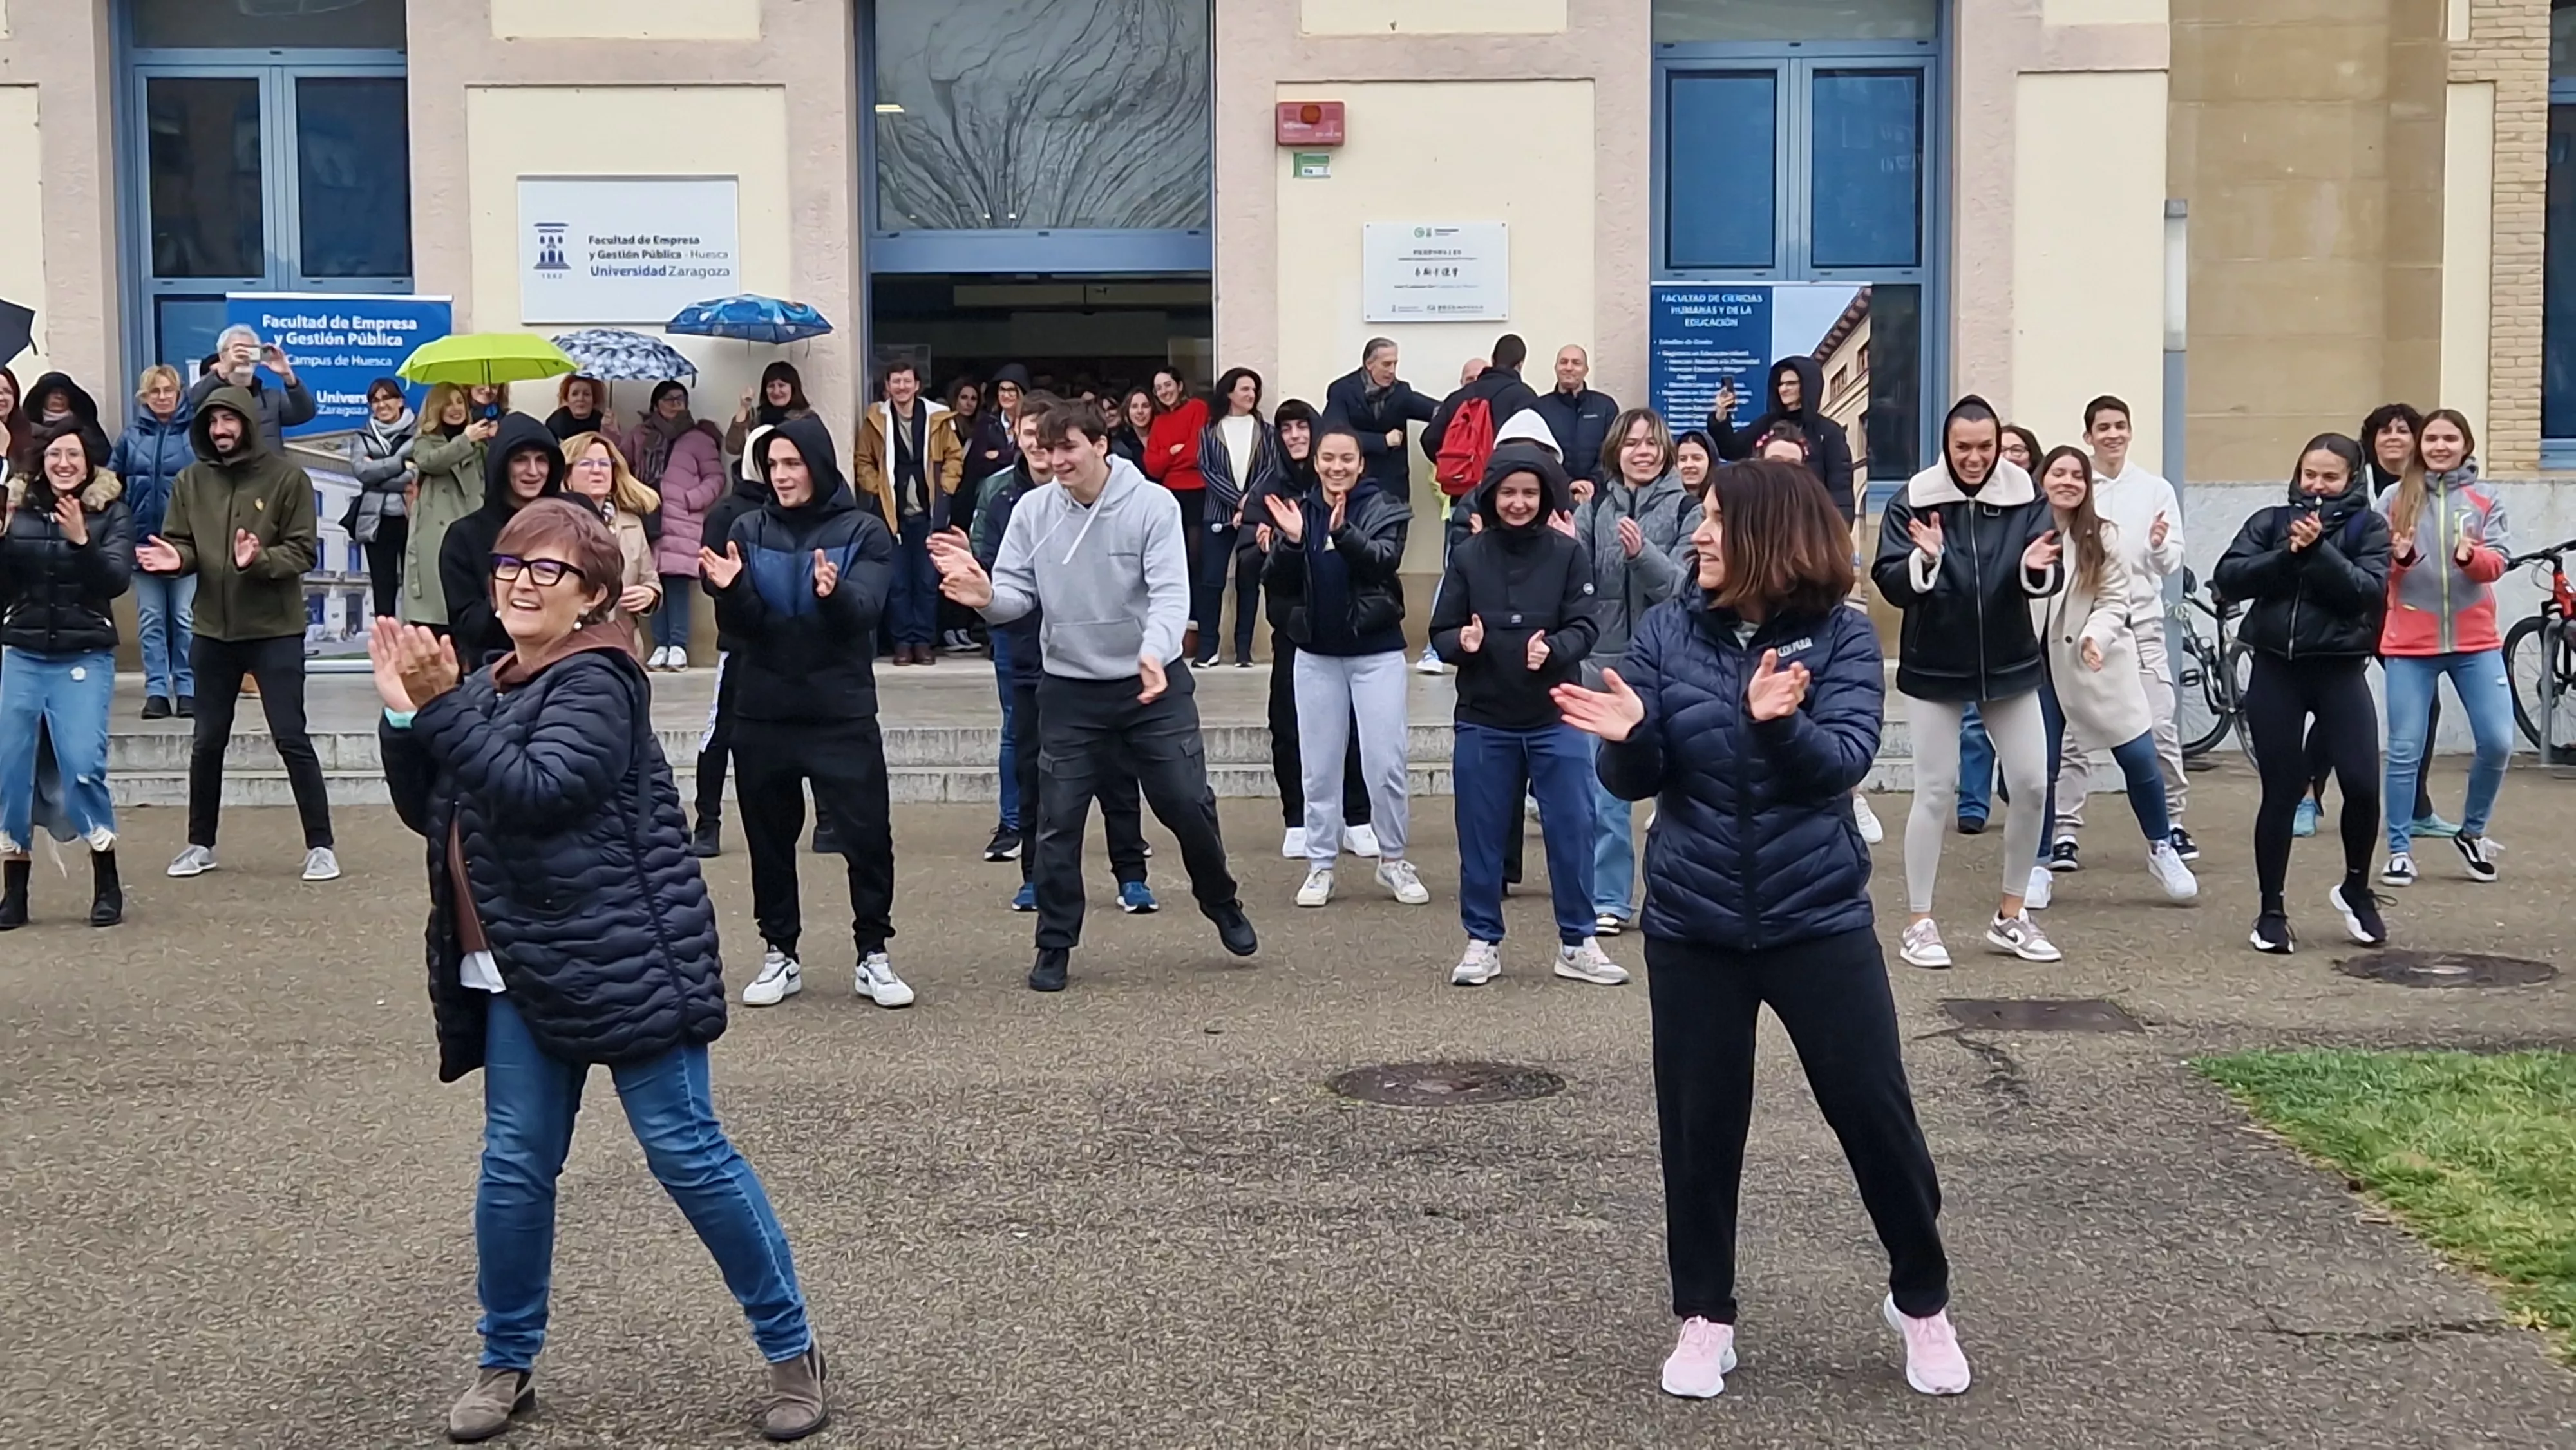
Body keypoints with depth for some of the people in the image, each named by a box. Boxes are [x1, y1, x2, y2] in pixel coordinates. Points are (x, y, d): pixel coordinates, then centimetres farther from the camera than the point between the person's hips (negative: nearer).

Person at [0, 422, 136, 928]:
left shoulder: (111, 512, 0)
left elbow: (117, 580, -11)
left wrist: (81, 541, -25)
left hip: (85, 659, -3)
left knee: (83, 766, -13)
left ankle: (107, 886, 1)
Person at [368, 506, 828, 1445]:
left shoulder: (594, 683, -12)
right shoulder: (488, 689, 14)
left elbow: (536, 790, -25)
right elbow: (425, 812, 14)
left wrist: (444, 706, -23)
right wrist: (404, 715, 1)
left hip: (623, 959, -7)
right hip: (519, 974, 8)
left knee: (686, 1152, -3)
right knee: (514, 1168, 10)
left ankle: (791, 1350, 10)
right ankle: (508, 1364, 26)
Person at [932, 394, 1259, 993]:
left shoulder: (1153, 505, -13)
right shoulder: (1032, 510, -4)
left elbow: (1171, 591, -22)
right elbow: (1018, 593, -4)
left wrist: (1156, 650, -41)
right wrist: (987, 596, -28)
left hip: (1154, 684, -2)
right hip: (1070, 690, 2)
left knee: (1188, 805, 2)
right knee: (1059, 821, 1)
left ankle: (1222, 905, 29)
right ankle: (1055, 945, 15)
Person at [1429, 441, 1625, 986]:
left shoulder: (1568, 553, -3)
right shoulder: (1467, 555, 0)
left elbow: (1585, 626, -7)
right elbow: (1441, 631, 1)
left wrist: (1553, 650, -26)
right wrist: (1463, 642, -21)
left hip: (1555, 718, -1)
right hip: (1484, 720, 1)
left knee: (1571, 830, 3)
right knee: (1482, 833, 8)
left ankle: (1577, 944, 15)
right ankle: (1483, 942, 20)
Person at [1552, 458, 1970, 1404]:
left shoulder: (1840, 636, -6)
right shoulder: (1667, 631, -1)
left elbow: (1847, 760, -18)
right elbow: (1635, 781, -3)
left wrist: (1781, 722, -37)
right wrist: (1626, 737, -25)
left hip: (1817, 918, -1)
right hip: (1693, 923, 2)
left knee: (1877, 1114, 4)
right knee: (1699, 1125, 8)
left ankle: (1921, 1301, 27)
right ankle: (1704, 1317, 26)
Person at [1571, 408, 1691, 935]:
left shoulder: (1683, 506, -4)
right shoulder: (1595, 504, 5)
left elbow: (1687, 585, -13)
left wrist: (1642, 553, -29)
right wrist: (1568, 546, -20)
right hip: (1606, 657, 3)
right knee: (1604, 786, 6)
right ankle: (1609, 900, 16)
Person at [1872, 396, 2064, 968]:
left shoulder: (2024, 497, -4)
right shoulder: (1913, 501, -10)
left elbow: (2048, 581, -8)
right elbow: (1890, 584, -15)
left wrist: (2037, 568, -30)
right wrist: (1925, 560, -34)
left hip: (2010, 664, 3)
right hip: (1935, 669, -3)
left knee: (2032, 787, 4)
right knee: (1936, 792, 0)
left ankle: (2011, 915, 20)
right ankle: (1919, 922, 10)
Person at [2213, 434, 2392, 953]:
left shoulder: (2368, 526, 4)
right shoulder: (2270, 521, 8)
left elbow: (2368, 590, -10)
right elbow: (2227, 578, -4)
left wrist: (2319, 549, -19)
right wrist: (2288, 555, -15)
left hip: (2339, 670, -1)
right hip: (2276, 669, 1)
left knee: (2362, 785, -9)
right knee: (2281, 792, 4)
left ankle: (2355, 889, 18)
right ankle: (2272, 910, 14)